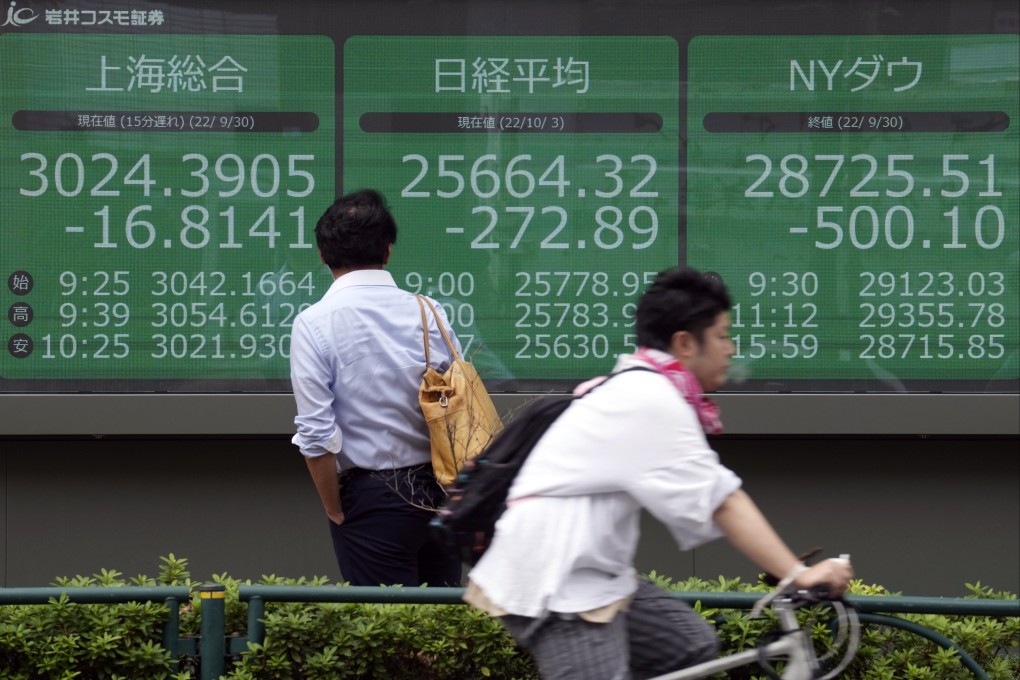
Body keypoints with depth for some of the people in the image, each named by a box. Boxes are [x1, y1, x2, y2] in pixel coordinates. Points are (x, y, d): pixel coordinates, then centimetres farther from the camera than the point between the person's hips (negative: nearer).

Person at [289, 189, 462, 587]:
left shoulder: (314, 323, -9)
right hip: (438, 492, 4)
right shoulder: (428, 313, 0)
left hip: (371, 495, -4)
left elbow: (316, 435, -13)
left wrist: (337, 512, -2)